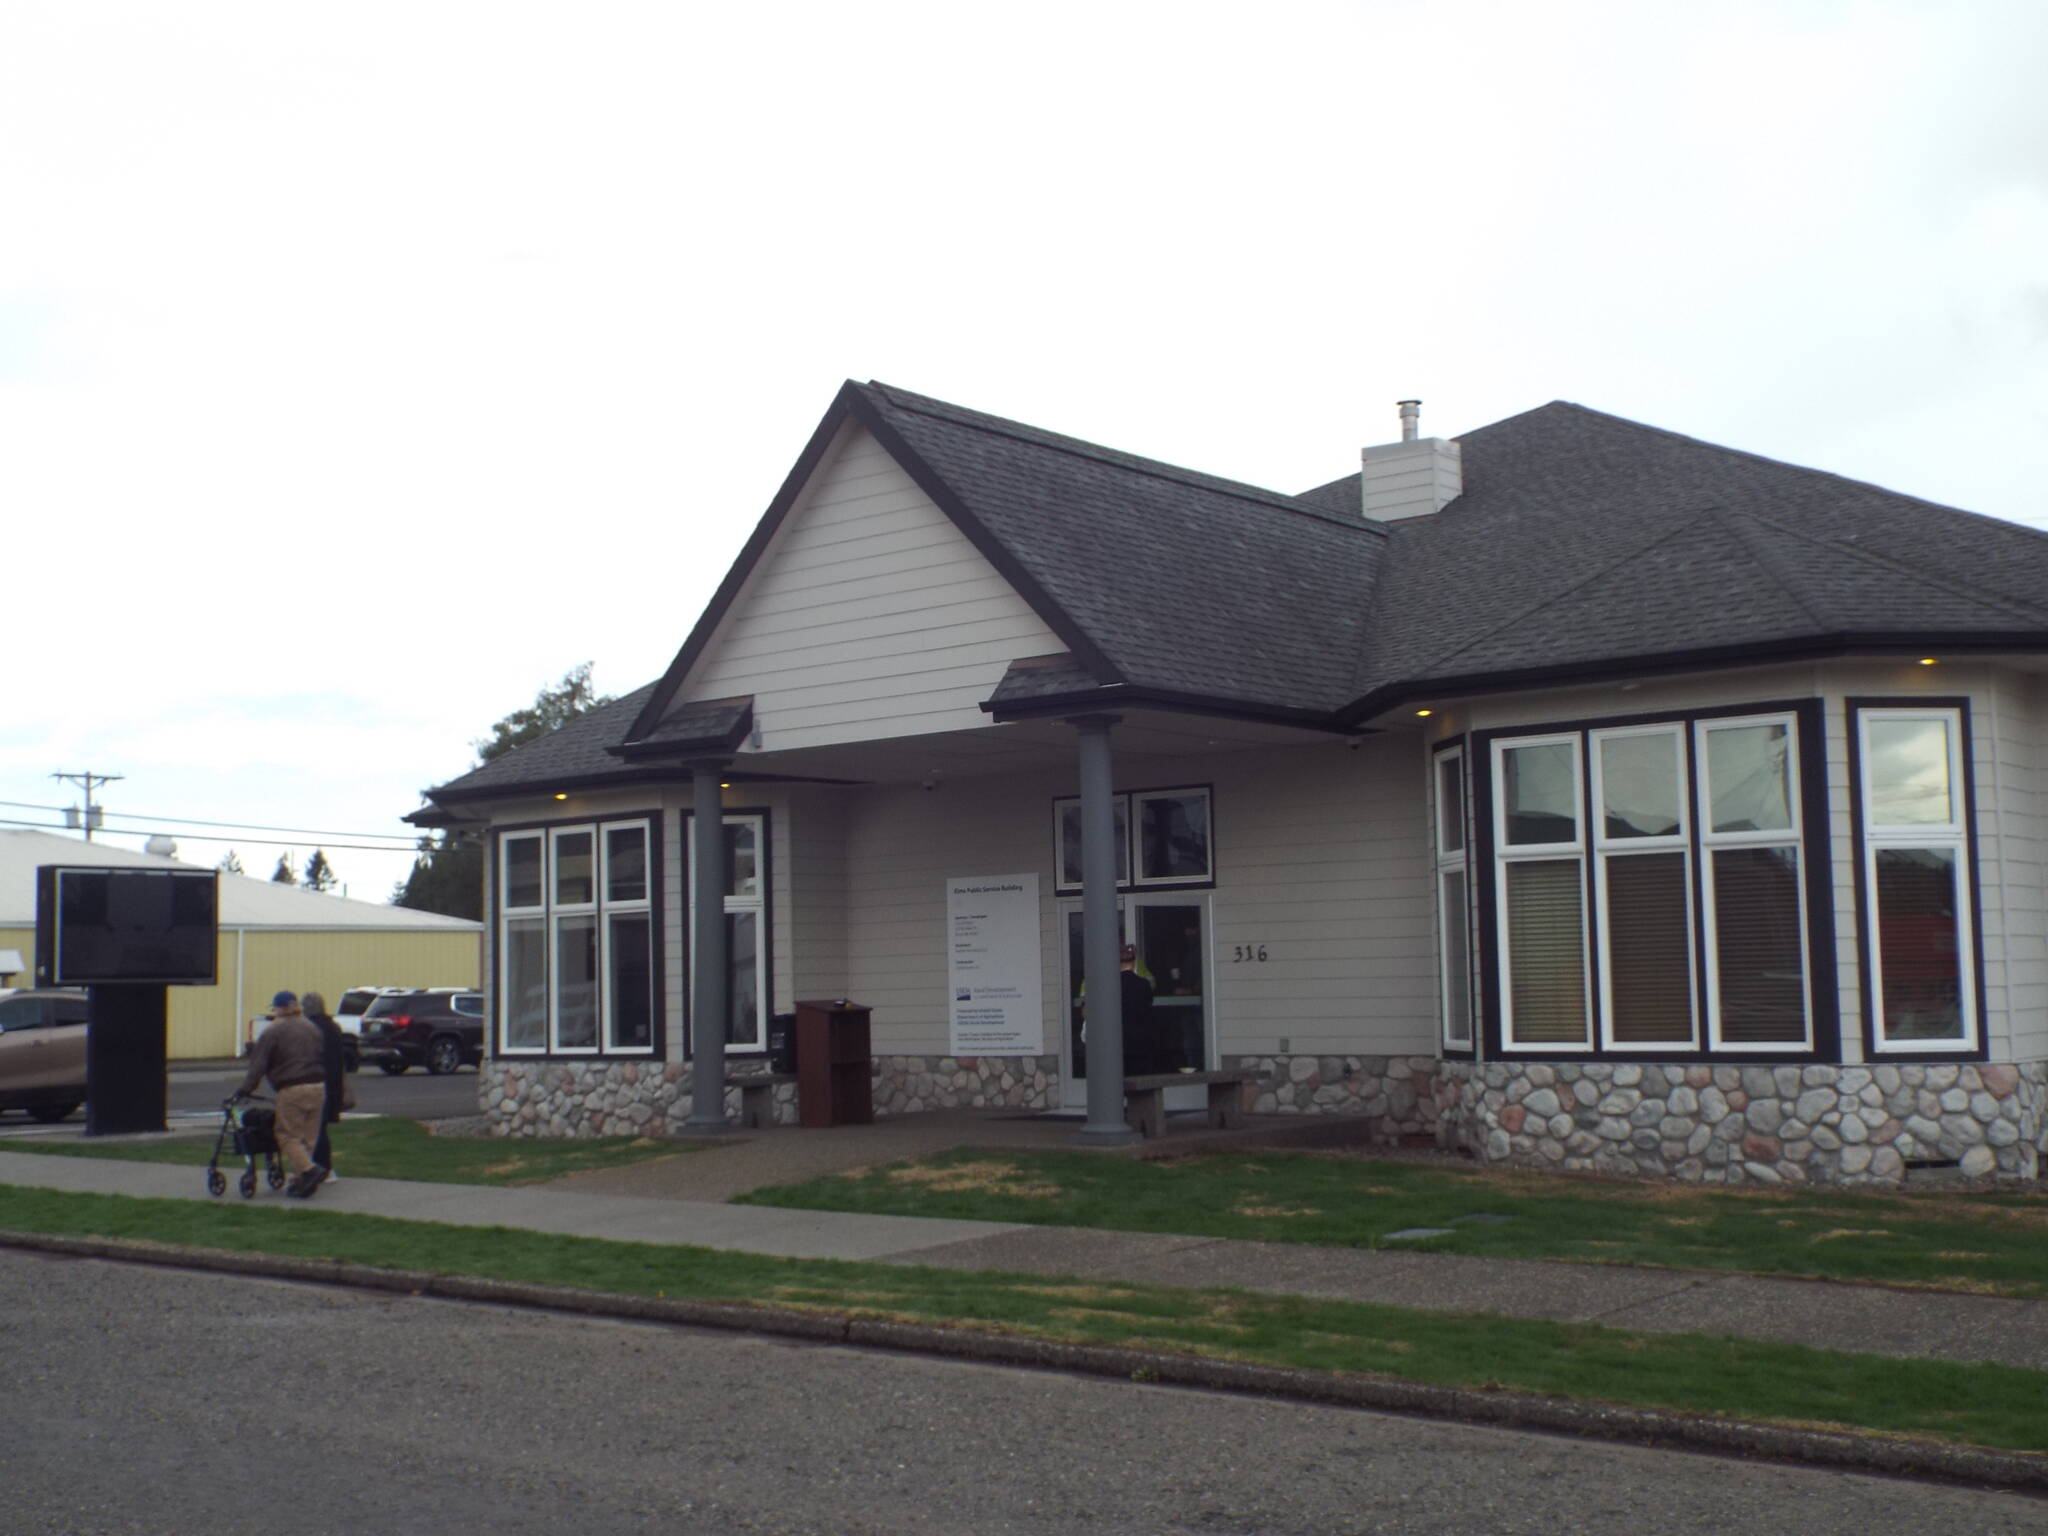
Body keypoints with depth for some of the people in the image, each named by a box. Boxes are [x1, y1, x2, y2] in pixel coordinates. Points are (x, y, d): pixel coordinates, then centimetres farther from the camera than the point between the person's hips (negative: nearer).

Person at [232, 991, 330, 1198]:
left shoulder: (273, 1032, -2)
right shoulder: (311, 1027, 17)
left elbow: (258, 1065, -6)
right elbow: (323, 1058, 17)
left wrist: (244, 1090, -3)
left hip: (292, 1090, -6)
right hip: (317, 1087, 6)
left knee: (288, 1135, -1)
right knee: (308, 1136, 10)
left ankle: (309, 1169, -20)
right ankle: (300, 1181, 10)